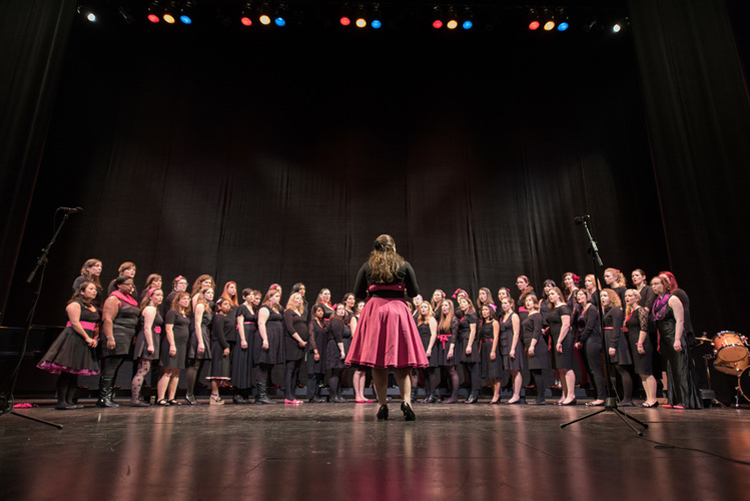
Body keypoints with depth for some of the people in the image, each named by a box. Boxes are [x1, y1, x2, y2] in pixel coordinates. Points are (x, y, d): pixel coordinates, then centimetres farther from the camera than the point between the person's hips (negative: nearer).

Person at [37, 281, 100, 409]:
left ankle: (70, 401, 10)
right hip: (73, 339, -8)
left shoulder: (93, 308, 20)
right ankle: (61, 402, -6)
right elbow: (75, 323, -13)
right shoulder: (75, 304, -5)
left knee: (75, 372, 8)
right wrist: (87, 338, -15)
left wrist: (95, 339, 6)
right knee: (66, 371, -8)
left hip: (86, 342, 8)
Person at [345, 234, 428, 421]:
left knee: (377, 361, 3)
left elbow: (358, 293, 7)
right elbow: (414, 292, 5)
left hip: (374, 310, 0)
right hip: (398, 310, 0)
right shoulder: (404, 265, 6)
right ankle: (406, 400, -11)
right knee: (401, 359, 3)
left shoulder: (367, 266, 7)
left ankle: (382, 404, 4)